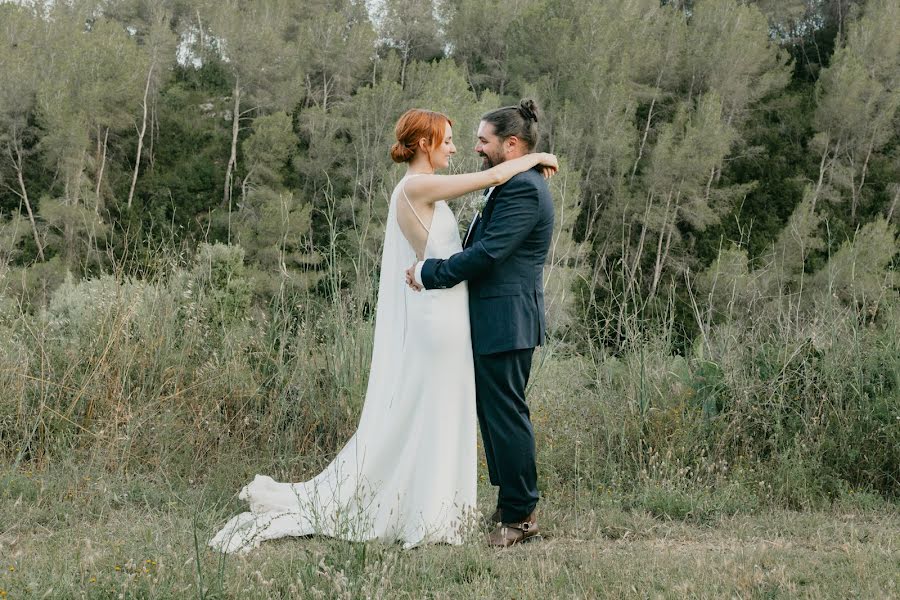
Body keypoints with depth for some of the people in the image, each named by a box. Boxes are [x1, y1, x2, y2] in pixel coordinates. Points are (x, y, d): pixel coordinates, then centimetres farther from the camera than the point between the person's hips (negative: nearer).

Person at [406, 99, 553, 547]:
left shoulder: (522, 188, -16)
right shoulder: (516, 185, 18)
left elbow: (487, 253, -22)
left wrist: (429, 273, -13)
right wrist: (434, 269, 12)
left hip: (506, 322, -11)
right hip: (498, 322, 11)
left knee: (506, 416, -6)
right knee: (496, 414, 15)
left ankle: (520, 517, 1)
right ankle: (510, 507, 22)